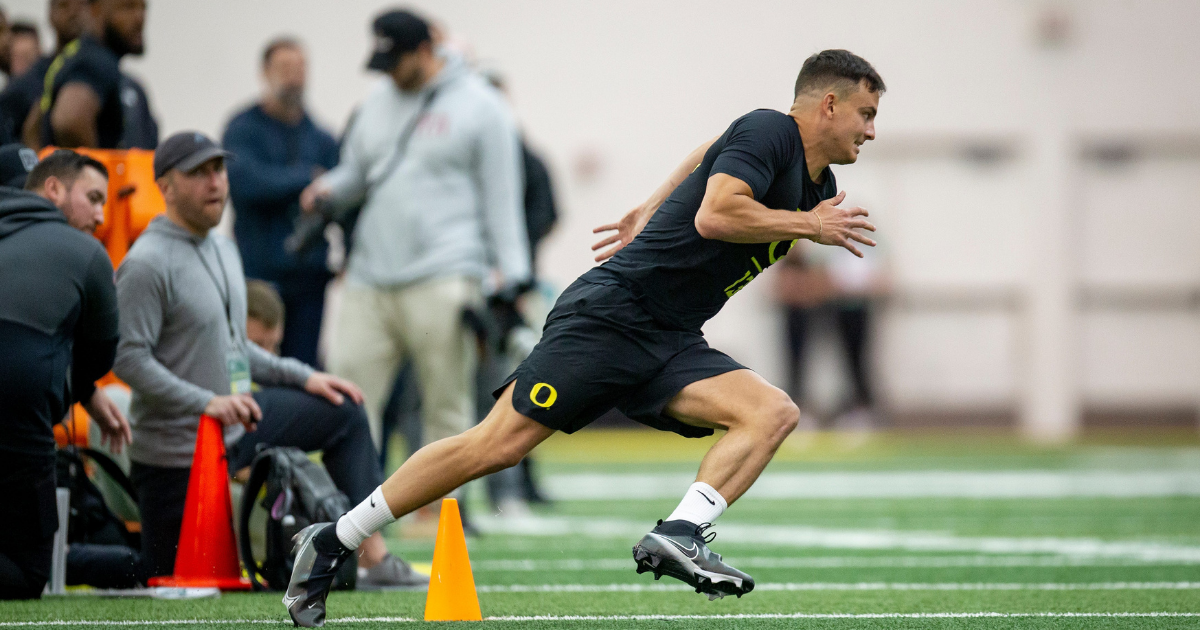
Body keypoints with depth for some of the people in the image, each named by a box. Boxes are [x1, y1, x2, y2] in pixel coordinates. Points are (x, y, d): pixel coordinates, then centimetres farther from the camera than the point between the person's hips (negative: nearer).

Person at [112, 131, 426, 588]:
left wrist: (303, 377, 13)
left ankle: (372, 555, 8)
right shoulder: (147, 264, -19)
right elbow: (129, 357, -23)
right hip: (177, 447, -9)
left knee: (344, 412, 11)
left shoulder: (222, 250, 11)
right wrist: (207, 403, -29)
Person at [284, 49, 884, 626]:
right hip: (611, 313, -8)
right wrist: (808, 226, -14)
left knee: (774, 412, -14)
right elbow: (713, 216, -26)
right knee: (498, 443, -12)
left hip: (671, 343, 8)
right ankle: (331, 542, -1)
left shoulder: (816, 186, 16)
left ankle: (678, 535, -27)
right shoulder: (767, 131, -9)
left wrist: (651, 211, 33)